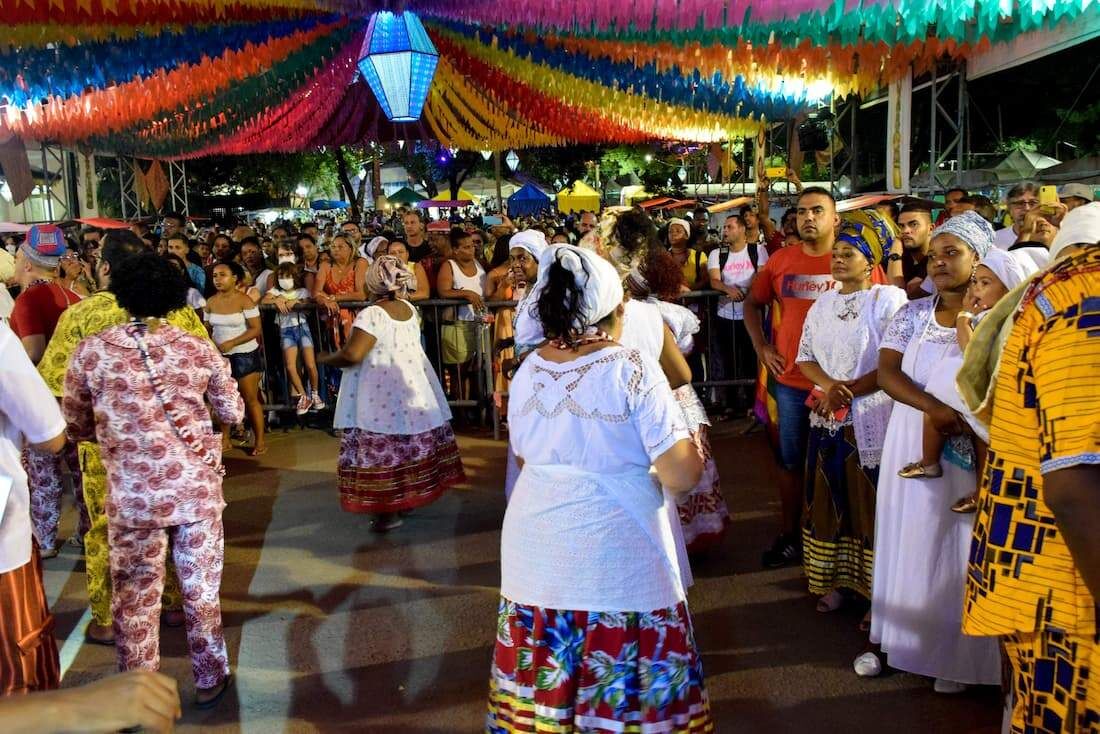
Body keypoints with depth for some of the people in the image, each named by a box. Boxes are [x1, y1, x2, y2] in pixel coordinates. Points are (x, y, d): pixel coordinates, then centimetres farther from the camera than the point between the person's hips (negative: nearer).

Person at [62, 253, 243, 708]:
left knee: (135, 598, 15)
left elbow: (75, 427, 3)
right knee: (201, 591, 16)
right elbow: (233, 413, 6)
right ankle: (209, 679, 32)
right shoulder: (200, 349, -5)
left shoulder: (91, 351, -7)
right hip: (198, 489, 1)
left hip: (130, 496, -1)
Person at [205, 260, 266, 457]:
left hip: (244, 355, -5)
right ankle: (225, 439, 20)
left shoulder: (245, 301, -12)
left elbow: (255, 329, -16)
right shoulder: (211, 302, 4)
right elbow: (208, 329, 10)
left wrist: (232, 343, -23)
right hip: (220, 356, 5)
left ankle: (260, 440, 7)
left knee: (250, 399, -1)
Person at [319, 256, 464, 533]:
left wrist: (324, 359, -6)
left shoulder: (372, 314, -18)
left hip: (382, 395, -7)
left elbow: (351, 355, -23)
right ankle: (410, 497, 30)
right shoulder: (410, 309, 4)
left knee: (383, 448, 0)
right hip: (414, 388, 8)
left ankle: (388, 511, 4)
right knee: (410, 442, 17)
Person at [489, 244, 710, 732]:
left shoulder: (527, 372, 2)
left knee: (543, 682, 17)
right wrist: (693, 448, 4)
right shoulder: (632, 369, -14)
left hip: (536, 555, 5)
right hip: (616, 558, -5)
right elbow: (682, 476, -16)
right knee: (625, 685, 9)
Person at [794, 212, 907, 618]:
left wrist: (848, 390, -17)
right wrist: (829, 385, -11)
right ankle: (833, 580, 24)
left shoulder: (889, 300, -6)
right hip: (826, 420, 6)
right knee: (828, 501, 11)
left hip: (871, 422, -6)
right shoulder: (822, 304, 12)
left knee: (871, 506, 0)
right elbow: (805, 359, 9)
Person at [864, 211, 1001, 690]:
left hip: (969, 455, -3)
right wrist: (933, 407, -23)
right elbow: (887, 371, -8)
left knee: (958, 550, 5)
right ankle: (895, 637, 25)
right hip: (911, 449, 3)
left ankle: (954, 654, 20)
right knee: (905, 544, 11)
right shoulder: (913, 313, 4)